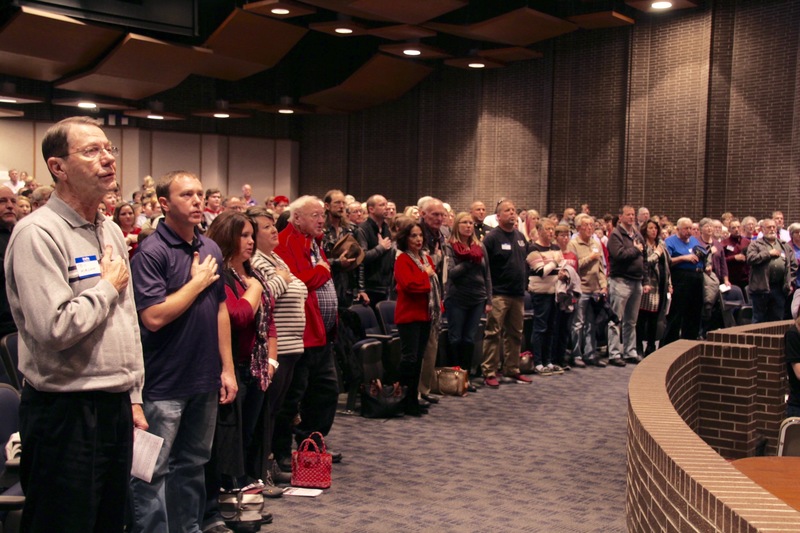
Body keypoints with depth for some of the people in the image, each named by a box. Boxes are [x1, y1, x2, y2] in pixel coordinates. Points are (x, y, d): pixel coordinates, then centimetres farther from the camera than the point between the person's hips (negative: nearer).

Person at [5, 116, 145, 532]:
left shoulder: (111, 231, 12)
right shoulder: (38, 233, -15)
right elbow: (54, 328, -26)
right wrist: (109, 287, -11)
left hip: (115, 407, 8)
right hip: (66, 415, -8)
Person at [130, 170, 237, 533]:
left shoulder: (210, 249, 8)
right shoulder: (151, 252, -14)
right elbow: (154, 317, -23)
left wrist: (227, 368, 10)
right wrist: (197, 282, -13)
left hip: (205, 380, 7)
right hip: (164, 384, -7)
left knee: (193, 465, 19)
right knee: (153, 472, 4)